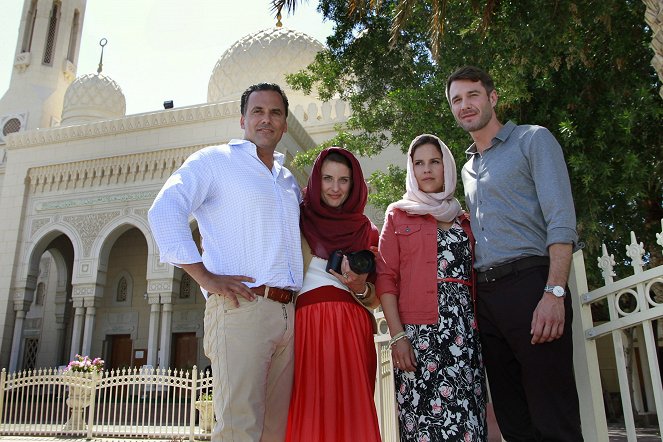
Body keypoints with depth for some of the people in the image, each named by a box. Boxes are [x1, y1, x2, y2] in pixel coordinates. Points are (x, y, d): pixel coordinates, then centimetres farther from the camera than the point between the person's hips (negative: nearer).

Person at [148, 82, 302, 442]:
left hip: (288, 312, 6)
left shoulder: (289, 181, 24)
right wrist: (205, 277, -15)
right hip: (240, 306, -6)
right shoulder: (214, 160, 6)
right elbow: (164, 212, -7)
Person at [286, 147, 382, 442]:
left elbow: (375, 298, 16)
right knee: (309, 412, -6)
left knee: (351, 411, -2)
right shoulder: (299, 220, 10)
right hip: (305, 325, -1)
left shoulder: (366, 231, 15)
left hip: (353, 329, 2)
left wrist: (360, 288, -2)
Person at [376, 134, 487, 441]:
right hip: (416, 331, -2)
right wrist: (397, 335, -9)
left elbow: (476, 278, 15)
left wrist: (481, 332, 2)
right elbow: (386, 278, 2)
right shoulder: (398, 214, 11)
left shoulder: (463, 219, 18)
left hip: (464, 331, 3)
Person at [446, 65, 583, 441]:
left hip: (530, 283, -6)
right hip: (485, 294, 7)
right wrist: (474, 303, 11)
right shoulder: (467, 169, 24)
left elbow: (561, 221, -7)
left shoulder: (533, 140, 5)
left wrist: (555, 292, -19)